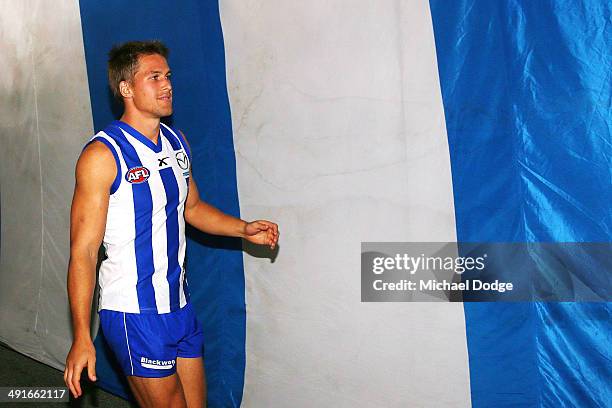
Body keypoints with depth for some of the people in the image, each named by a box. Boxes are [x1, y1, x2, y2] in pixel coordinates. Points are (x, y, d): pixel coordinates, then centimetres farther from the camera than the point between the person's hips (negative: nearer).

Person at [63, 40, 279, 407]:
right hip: (134, 313, -7)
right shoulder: (103, 155, -16)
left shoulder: (176, 142, 7)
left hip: (179, 304, 7)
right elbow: (83, 252, -17)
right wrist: (82, 336, -21)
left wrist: (243, 229, 5)